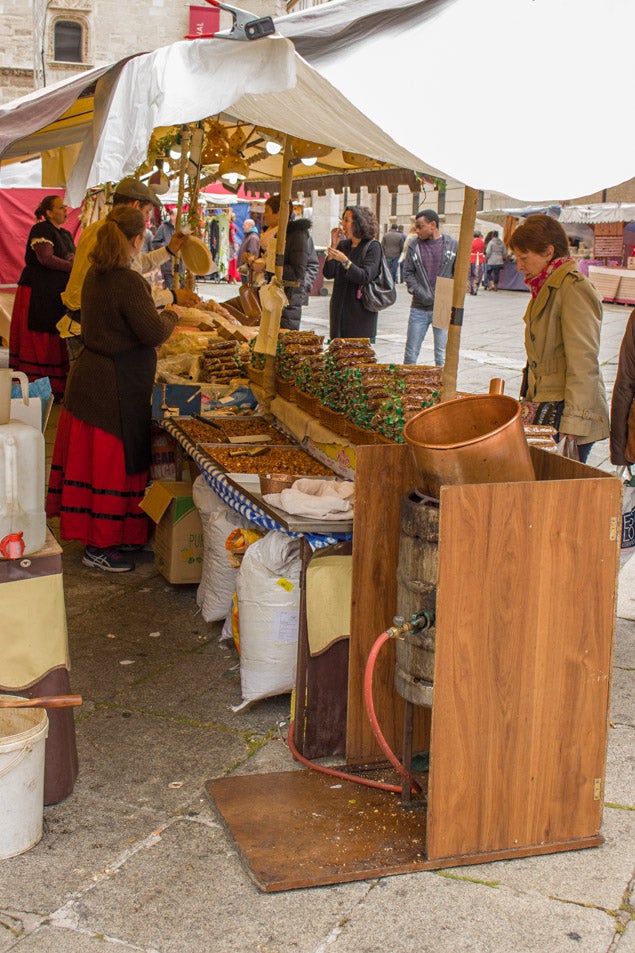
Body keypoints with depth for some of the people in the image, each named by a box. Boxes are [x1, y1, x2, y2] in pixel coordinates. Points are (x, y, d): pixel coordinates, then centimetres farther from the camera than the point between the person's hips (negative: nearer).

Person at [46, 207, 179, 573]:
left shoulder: (96, 273, 6)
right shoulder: (129, 282, -22)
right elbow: (154, 333, -23)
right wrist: (170, 315, -1)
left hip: (90, 376, 9)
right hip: (118, 387, -9)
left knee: (90, 457, 16)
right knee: (113, 462, 1)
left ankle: (87, 530, 30)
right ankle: (100, 546, 10)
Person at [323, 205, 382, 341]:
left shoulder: (373, 247, -6)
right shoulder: (343, 245, 11)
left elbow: (365, 277, -15)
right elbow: (328, 274, 5)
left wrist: (345, 261, -23)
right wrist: (334, 246, -2)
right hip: (340, 309, 6)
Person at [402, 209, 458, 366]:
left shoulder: (453, 245, 1)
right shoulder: (415, 246, 5)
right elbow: (408, 273, 5)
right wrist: (420, 293, -8)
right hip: (419, 308, 2)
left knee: (442, 358, 2)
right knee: (411, 354, 5)